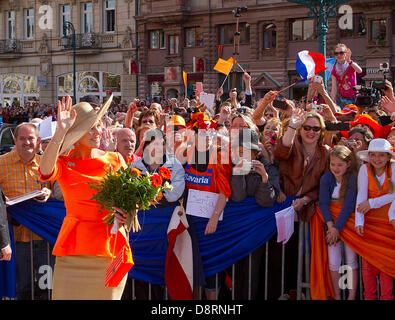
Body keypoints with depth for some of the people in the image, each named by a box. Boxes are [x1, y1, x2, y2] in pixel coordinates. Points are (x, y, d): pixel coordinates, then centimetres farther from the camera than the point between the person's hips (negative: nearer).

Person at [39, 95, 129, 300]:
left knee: (106, 294, 3)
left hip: (110, 245, 1)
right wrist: (60, 132, -29)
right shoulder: (63, 163, 0)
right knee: (68, 294, -4)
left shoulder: (114, 159, 5)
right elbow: (45, 172, -24)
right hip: (74, 246, -1)